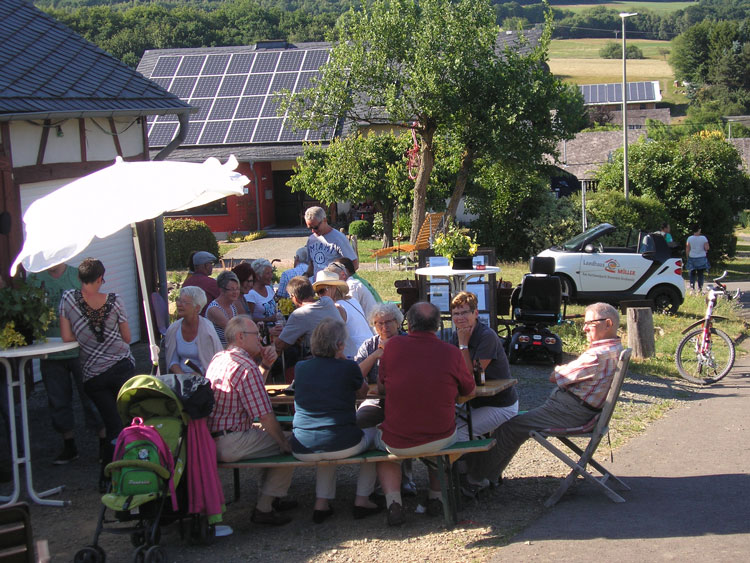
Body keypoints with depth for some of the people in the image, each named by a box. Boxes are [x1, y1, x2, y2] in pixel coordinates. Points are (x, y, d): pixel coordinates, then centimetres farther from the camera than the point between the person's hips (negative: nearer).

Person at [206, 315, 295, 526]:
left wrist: (265, 365, 11)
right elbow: (264, 414, -19)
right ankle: (264, 508, 5)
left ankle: (268, 496, 33)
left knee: (269, 434, 26)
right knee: (289, 445, 1)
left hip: (208, 439, 10)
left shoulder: (218, 359, 13)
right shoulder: (246, 366, -18)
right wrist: (284, 442, -6)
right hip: (229, 444, -10)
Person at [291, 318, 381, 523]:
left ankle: (322, 502, 26)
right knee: (372, 432, 28)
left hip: (303, 450, 4)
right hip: (342, 446, -4)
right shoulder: (348, 368, -5)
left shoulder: (300, 368, 5)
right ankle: (362, 499, 24)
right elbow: (363, 391, 15)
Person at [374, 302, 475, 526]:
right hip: (440, 440, 1)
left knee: (379, 440, 33)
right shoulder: (452, 352, -9)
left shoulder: (394, 345, -9)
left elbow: (381, 388, 5)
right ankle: (436, 496, 35)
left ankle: (393, 501, 15)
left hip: (398, 443, -1)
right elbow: (469, 389, 8)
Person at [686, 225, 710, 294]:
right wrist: (704, 250, 12)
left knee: (692, 274, 7)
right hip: (701, 258, 0)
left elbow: (687, 250, -2)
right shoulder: (703, 238, -8)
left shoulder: (689, 239, -6)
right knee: (700, 274, 8)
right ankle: (700, 288, 6)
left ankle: (692, 288, -6)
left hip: (692, 258, 0)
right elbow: (707, 248, -10)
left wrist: (687, 257, 11)